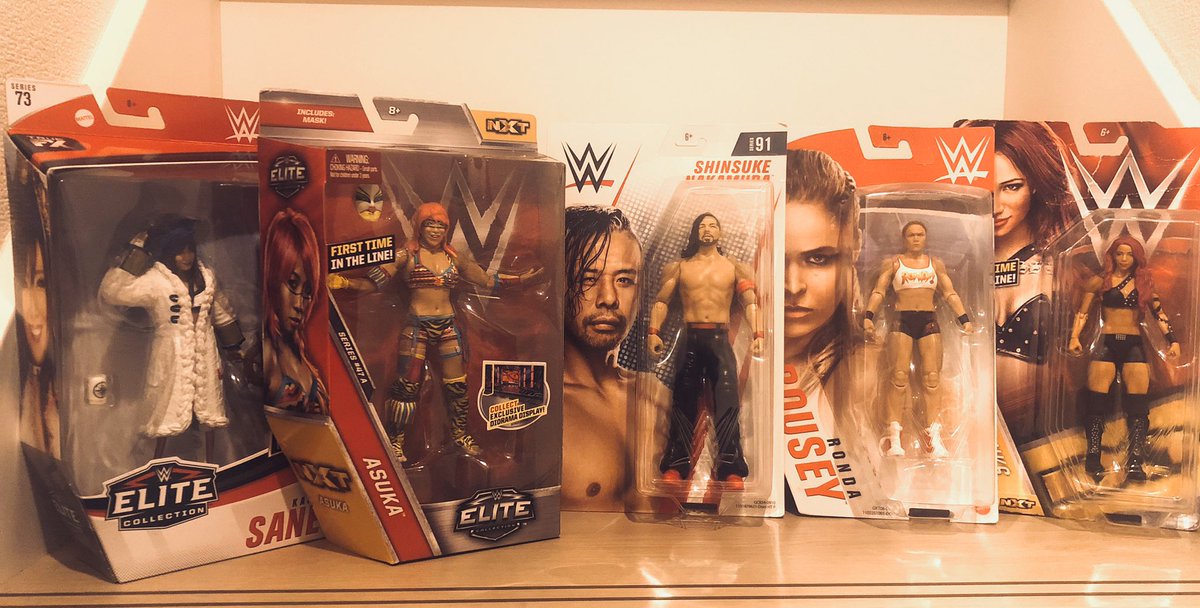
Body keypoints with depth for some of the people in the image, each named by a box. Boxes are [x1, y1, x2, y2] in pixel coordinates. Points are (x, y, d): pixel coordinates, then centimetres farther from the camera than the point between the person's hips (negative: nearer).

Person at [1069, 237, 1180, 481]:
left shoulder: (1144, 283, 14)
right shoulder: (1100, 282, 8)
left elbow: (1158, 313, 12)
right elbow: (1082, 312, 6)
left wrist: (1172, 339, 0)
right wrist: (1074, 337, -8)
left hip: (1134, 345, 2)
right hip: (1106, 343, -2)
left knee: (1138, 402, -9)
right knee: (1097, 400, -9)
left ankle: (1135, 461, -13)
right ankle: (1093, 456, -5)